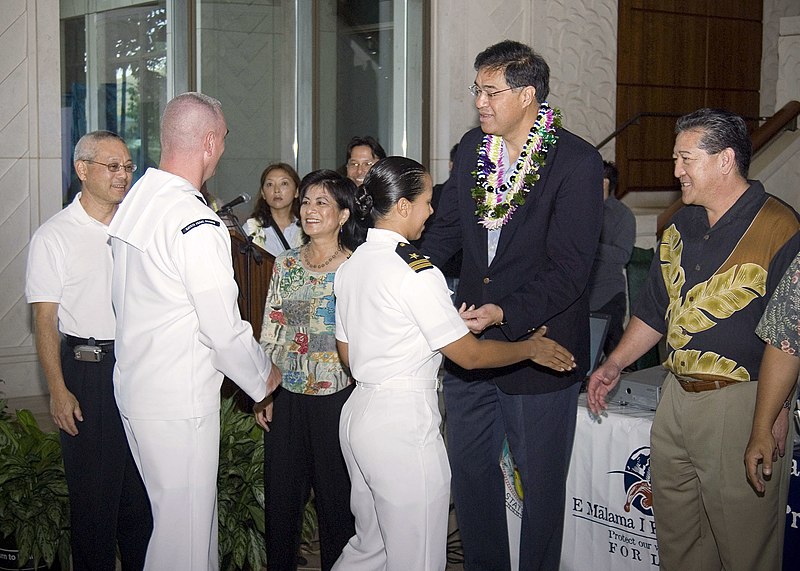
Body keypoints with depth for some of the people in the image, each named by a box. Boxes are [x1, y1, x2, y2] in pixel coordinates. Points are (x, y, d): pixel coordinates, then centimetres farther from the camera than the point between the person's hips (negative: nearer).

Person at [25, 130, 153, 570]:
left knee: (145, 486, 11)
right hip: (89, 371, -4)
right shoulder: (54, 236, -5)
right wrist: (58, 391, -12)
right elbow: (45, 320, -6)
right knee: (94, 488, 4)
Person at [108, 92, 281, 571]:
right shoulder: (197, 224, -22)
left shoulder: (135, 200, 6)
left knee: (196, 508, 21)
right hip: (178, 403, -9)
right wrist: (264, 379, -1)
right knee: (184, 528, 3)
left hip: (135, 384, 9)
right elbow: (224, 329, -19)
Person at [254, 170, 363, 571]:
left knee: (336, 499, 5)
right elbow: (270, 334, 10)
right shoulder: (285, 265, 7)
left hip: (337, 397, -4)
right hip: (287, 398, 4)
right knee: (281, 496, 11)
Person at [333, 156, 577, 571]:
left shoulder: (349, 266, 8)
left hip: (359, 410, 9)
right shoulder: (416, 272, -17)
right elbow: (470, 355, -13)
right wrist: (532, 348, 1)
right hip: (403, 423, -9)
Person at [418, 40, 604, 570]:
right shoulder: (472, 147, 3)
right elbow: (447, 229, 12)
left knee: (541, 481, 10)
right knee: (470, 469, 18)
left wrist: (505, 313, -29)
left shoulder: (578, 162, -16)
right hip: (469, 341, 6)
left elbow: (569, 268, -20)